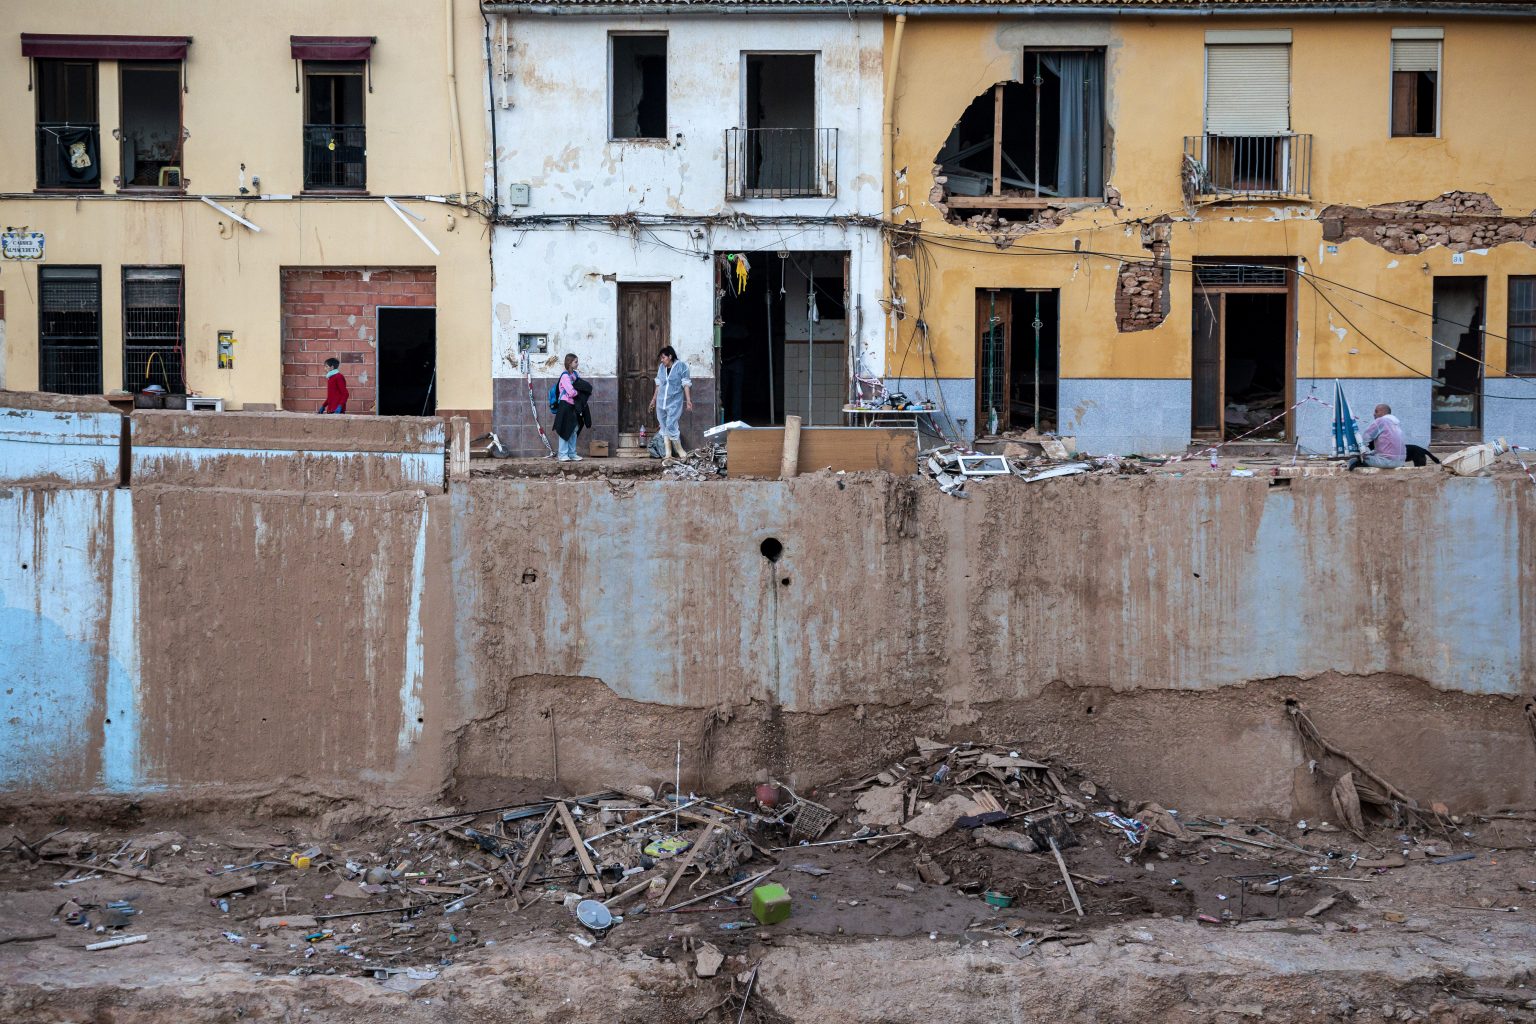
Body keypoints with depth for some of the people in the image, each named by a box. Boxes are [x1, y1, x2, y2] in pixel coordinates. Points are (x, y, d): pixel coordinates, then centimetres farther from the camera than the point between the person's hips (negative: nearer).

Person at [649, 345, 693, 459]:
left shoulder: (681, 366, -5)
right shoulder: (661, 368, 10)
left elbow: (686, 385, -6)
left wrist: (688, 401, -11)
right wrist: (654, 399, 21)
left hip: (675, 402, -6)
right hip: (661, 402, 6)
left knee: (671, 426, -14)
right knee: (664, 427, 5)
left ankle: (680, 450, 1)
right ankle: (667, 453, 8)